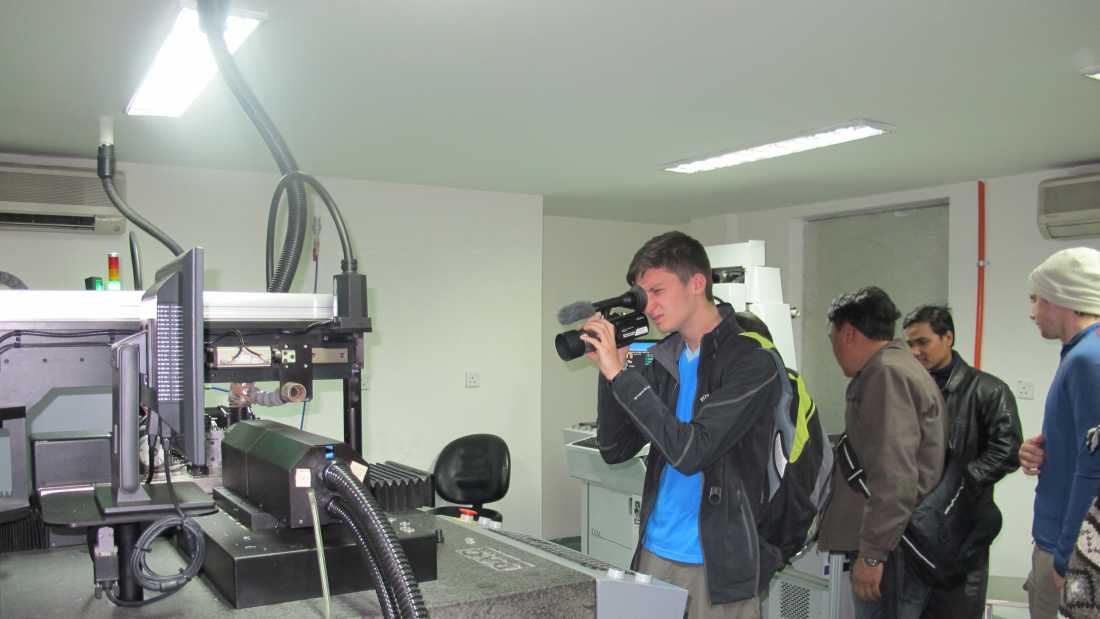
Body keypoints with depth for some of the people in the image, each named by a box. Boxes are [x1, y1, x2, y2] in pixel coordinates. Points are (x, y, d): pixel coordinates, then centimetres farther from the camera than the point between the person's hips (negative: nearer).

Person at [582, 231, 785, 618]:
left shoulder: (753, 361, -14)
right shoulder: (665, 359, 4)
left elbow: (691, 452, -24)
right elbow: (614, 450, 6)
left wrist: (620, 374, -21)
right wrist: (608, 371, -7)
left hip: (718, 563, -5)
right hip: (655, 552, 5)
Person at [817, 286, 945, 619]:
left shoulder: (887, 373, -13)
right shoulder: (898, 367, 19)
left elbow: (894, 476, -22)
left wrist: (873, 553, -21)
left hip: (892, 553, -10)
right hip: (897, 545, 10)